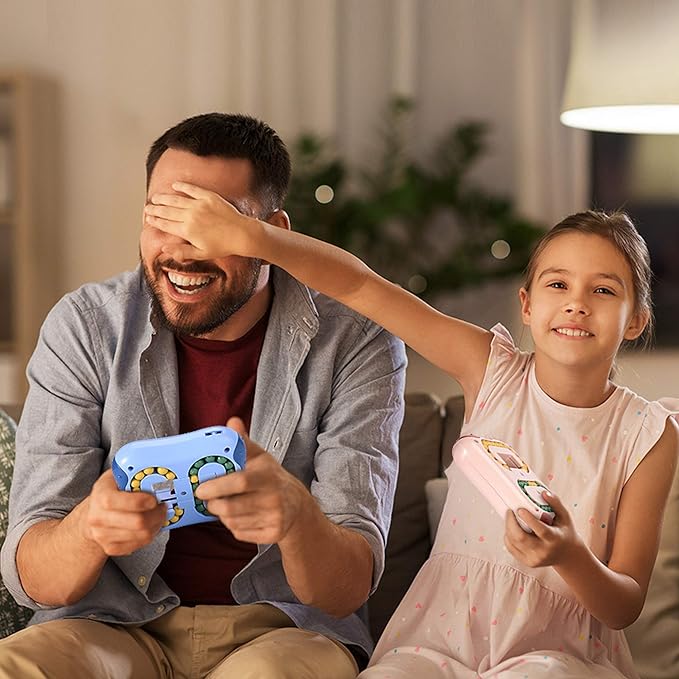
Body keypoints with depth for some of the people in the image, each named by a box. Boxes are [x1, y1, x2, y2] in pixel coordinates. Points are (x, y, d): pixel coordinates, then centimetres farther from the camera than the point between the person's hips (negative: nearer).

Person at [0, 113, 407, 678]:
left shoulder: (356, 345, -7)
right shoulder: (83, 327, -4)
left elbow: (349, 589, -13)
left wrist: (294, 512, -36)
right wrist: (91, 526, -33)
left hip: (282, 627, -1)